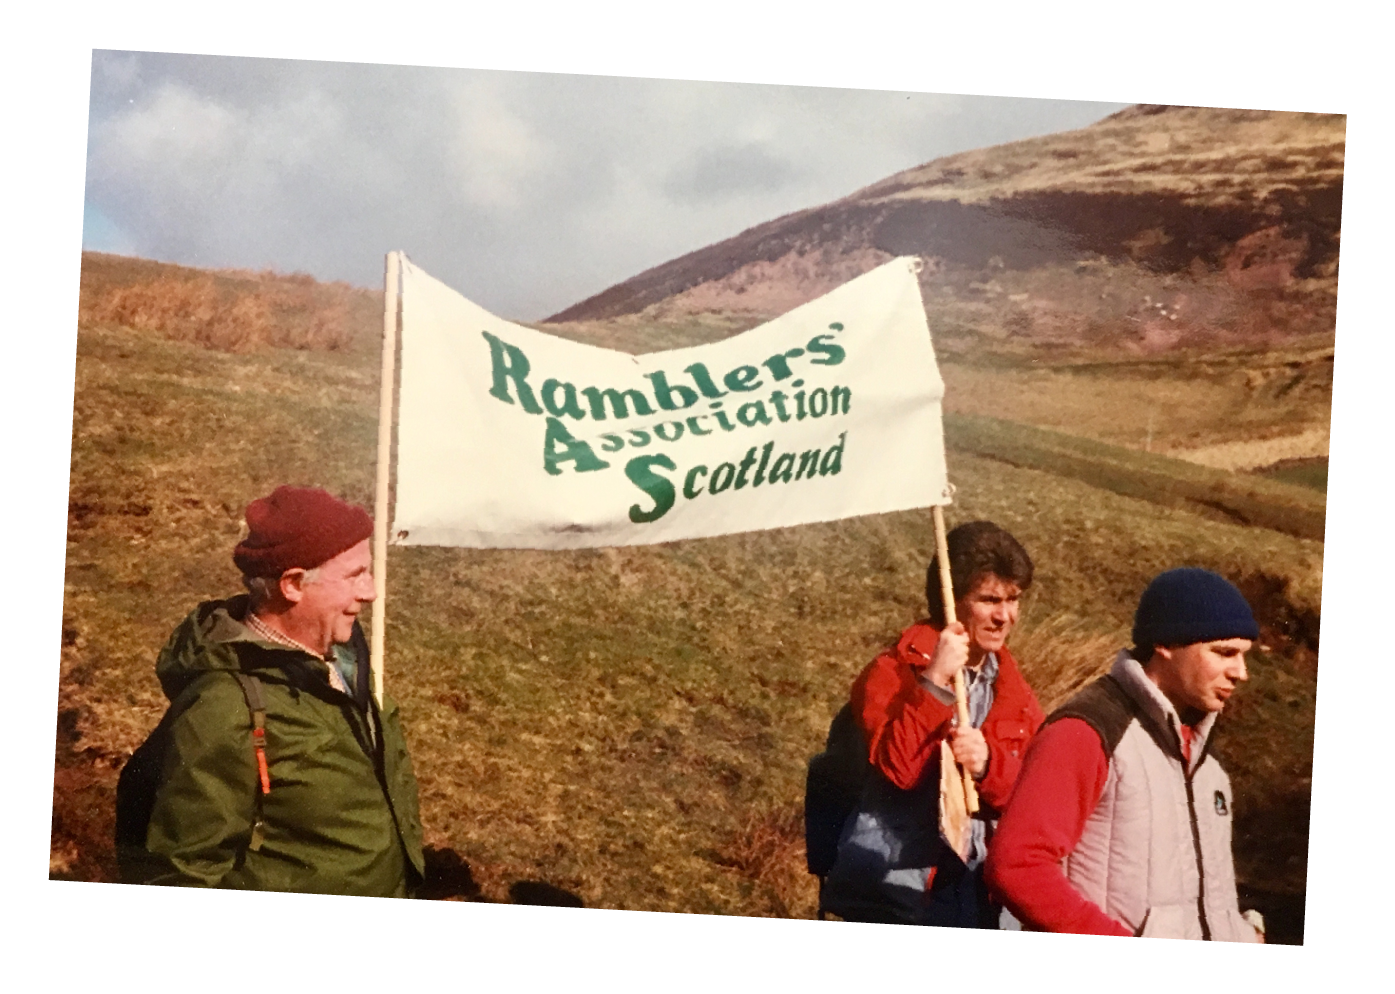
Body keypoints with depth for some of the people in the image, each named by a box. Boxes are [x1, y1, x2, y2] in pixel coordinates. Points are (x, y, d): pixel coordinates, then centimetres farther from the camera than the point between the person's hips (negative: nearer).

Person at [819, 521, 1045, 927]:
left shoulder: (1013, 689, 10)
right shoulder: (893, 672, -6)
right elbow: (896, 765, -21)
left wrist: (987, 763, -18)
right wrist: (935, 681, -27)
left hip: (973, 896, 5)